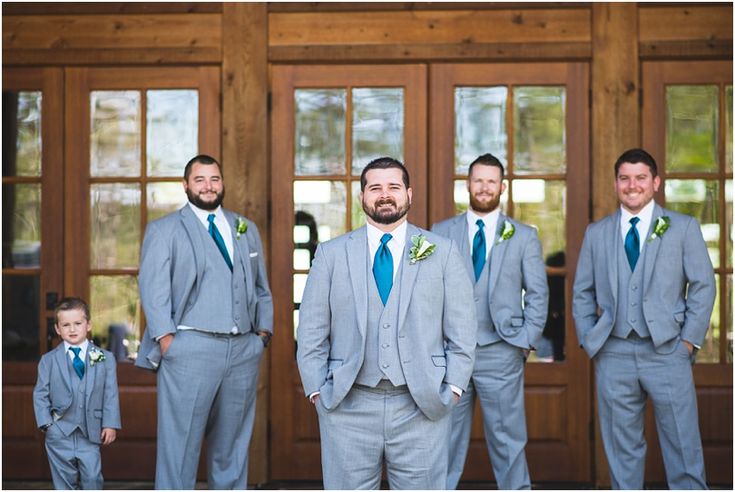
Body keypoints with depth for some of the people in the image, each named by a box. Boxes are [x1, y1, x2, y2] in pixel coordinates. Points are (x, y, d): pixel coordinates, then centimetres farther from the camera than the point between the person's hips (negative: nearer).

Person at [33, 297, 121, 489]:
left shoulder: (105, 358, 4)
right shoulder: (49, 360, 3)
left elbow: (111, 394, 3)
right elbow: (40, 394, 2)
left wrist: (110, 424, -4)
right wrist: (47, 423, -8)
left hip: (90, 432, 0)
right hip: (60, 432, 0)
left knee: (92, 477, 0)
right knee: (64, 478, 7)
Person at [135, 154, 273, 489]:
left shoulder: (246, 229, 18)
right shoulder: (163, 230, 4)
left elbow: (262, 288, 19)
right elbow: (153, 290, -3)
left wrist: (263, 331, 8)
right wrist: (167, 342, -12)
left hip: (243, 350, 4)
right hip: (190, 349, -4)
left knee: (232, 446, 10)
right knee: (180, 445, -4)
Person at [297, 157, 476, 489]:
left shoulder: (442, 252, 7)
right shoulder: (331, 254, 7)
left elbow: (461, 329, 5)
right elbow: (311, 332, 7)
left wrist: (453, 388, -3)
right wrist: (317, 391, -1)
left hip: (422, 407, 0)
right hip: (347, 407, 0)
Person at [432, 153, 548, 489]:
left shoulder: (523, 236, 7)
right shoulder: (441, 232, 8)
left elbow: (538, 294, 7)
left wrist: (526, 342, -2)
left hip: (500, 352, -1)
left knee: (508, 439, 3)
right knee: (447, 437, 6)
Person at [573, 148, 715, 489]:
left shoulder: (684, 228, 4)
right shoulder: (596, 233, 10)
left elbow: (703, 286, 3)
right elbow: (582, 292, 13)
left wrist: (689, 340, -3)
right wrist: (589, 342, 4)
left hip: (667, 351, -2)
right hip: (613, 355, 2)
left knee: (683, 445, 0)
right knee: (622, 448, 8)